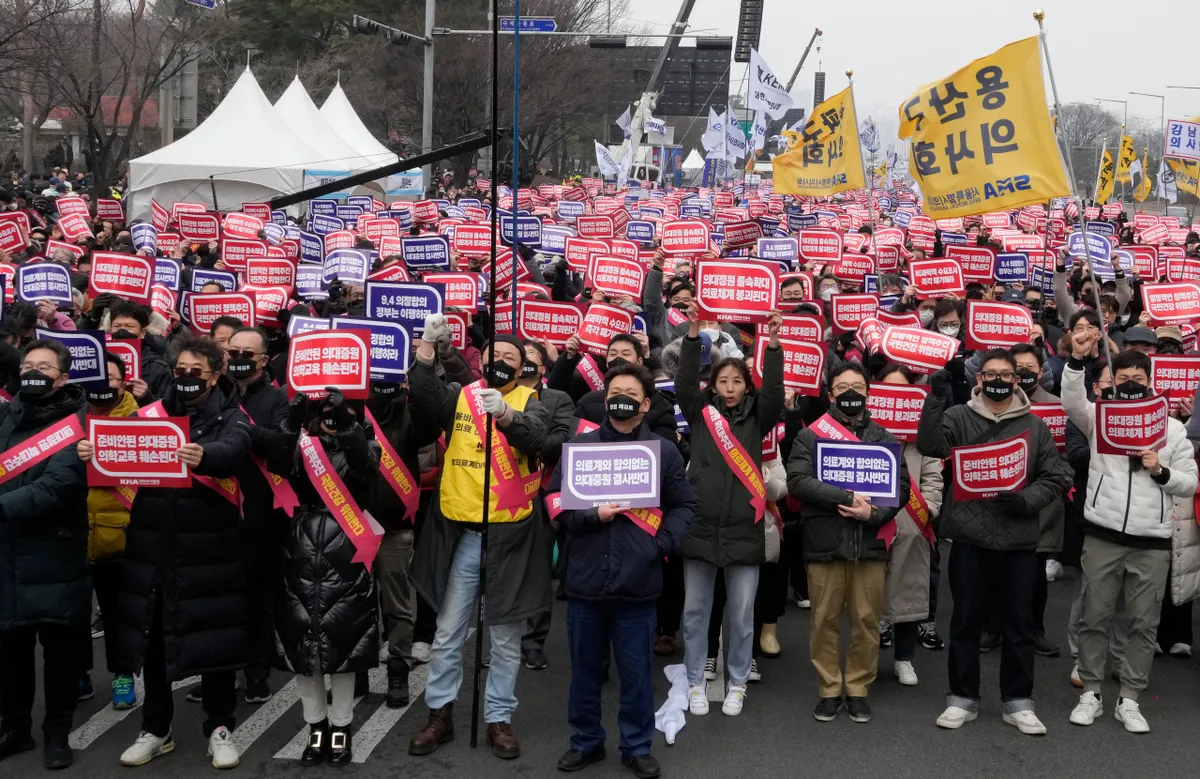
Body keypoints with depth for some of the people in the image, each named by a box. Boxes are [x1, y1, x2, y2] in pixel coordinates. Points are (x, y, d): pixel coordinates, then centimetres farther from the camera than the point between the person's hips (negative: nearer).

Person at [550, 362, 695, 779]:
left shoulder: (664, 451, 3)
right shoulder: (579, 445, 2)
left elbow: (684, 506, 8)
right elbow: (555, 499, 1)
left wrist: (663, 543, -6)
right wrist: (592, 515, -14)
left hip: (638, 581, -1)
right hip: (586, 579, 1)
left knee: (637, 670, 8)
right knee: (585, 667, 13)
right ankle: (586, 741, 28)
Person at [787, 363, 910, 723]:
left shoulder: (885, 439, 13)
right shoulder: (810, 436, 6)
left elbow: (901, 487, 4)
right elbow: (798, 481, -9)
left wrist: (873, 513, -14)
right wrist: (847, 497, -17)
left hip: (870, 543, 1)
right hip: (824, 543, -1)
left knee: (866, 621, 5)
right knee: (825, 621, 4)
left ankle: (858, 689, 18)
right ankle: (830, 690, 16)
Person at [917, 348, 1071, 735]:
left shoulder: (1034, 426, 8)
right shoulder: (959, 417, 2)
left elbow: (1056, 478, 8)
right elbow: (930, 446, -15)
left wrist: (1026, 500, -9)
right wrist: (936, 400, -26)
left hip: (1019, 542, 1)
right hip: (969, 539, -1)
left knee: (1018, 625, 8)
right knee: (966, 622, 7)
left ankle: (1018, 702, 20)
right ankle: (963, 698, 18)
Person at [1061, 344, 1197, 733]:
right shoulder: (1099, 417, 5)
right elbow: (1072, 399, -16)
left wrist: (1161, 471, -10)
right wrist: (1077, 358, -29)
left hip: (1152, 541, 1)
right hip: (1102, 535, -1)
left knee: (1144, 622, 5)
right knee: (1094, 617, 5)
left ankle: (1129, 699, 16)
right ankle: (1091, 693, 17)